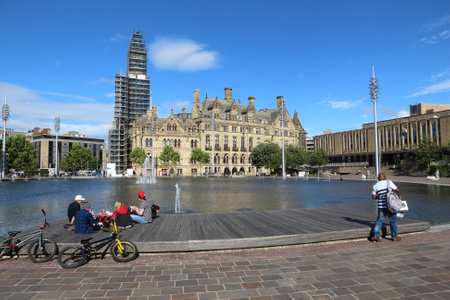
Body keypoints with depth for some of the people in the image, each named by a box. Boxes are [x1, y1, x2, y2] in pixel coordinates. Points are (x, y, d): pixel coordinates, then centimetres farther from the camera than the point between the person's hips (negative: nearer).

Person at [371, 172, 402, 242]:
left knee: (379, 220, 9)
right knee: (393, 221, 10)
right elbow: (397, 190, -5)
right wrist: (399, 196, 15)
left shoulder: (375, 185, 5)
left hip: (381, 206, 2)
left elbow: (373, 197, 3)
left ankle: (376, 235, -3)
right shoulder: (389, 182, -3)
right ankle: (394, 237, 20)